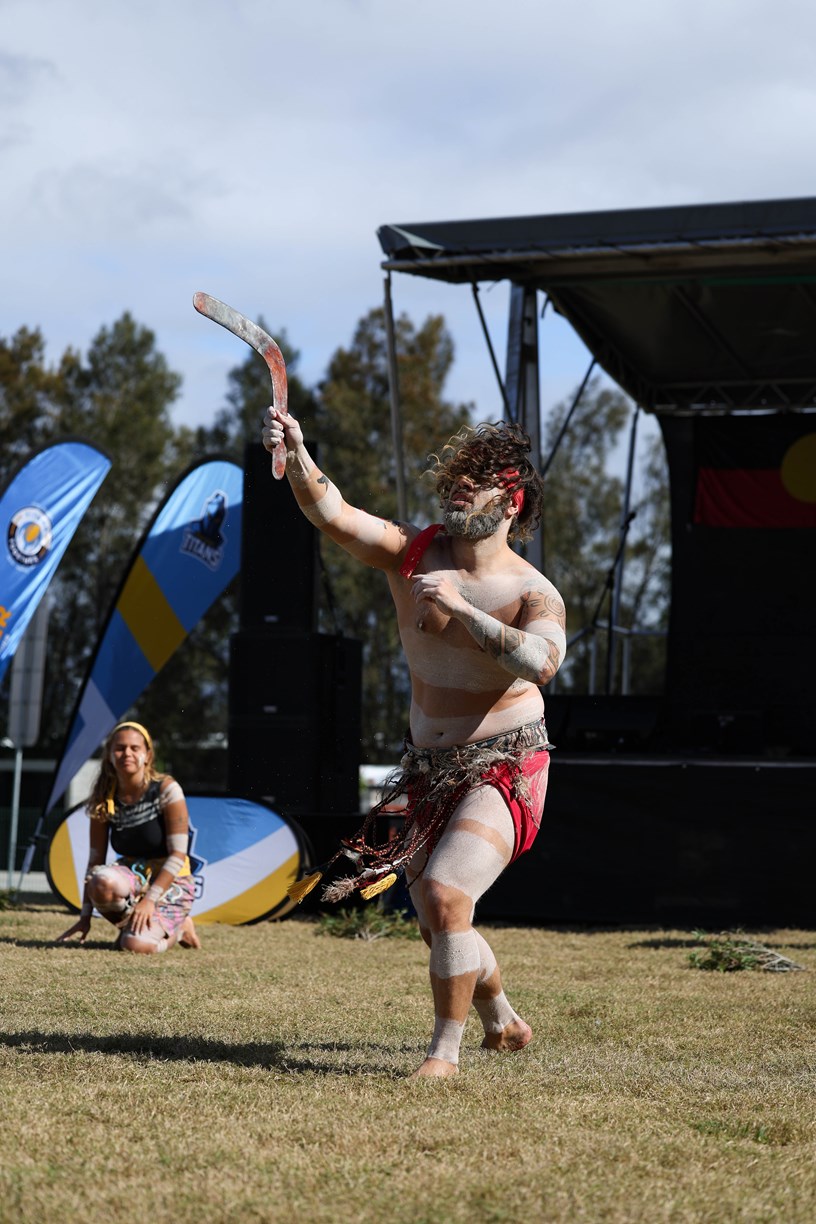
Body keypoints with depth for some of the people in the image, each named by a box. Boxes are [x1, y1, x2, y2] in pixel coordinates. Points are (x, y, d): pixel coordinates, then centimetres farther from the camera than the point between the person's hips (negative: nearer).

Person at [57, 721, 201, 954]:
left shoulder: (166, 789, -14)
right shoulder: (104, 800, -2)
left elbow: (178, 854, -17)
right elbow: (95, 860, -1)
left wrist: (150, 899, -25)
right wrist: (85, 916, -6)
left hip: (170, 882, -3)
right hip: (132, 878, 3)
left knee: (136, 944, -29)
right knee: (103, 880, -34)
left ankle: (178, 928, 6)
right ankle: (131, 924, -2)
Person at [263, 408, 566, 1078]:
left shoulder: (533, 593, -12)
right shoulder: (414, 552, -1)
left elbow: (541, 662, -33)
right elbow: (333, 513, -14)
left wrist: (460, 605, -32)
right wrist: (298, 455, -30)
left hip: (502, 770, -6)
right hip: (428, 768, 6)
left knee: (444, 897, -23)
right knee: (437, 923, 15)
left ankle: (445, 1050, -8)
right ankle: (503, 1020, 41)